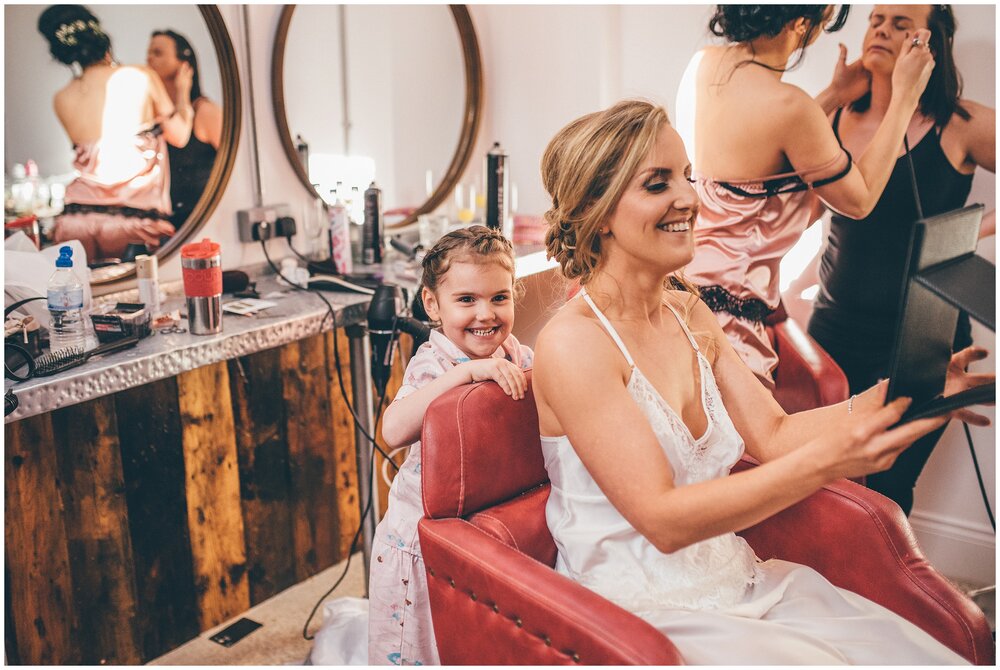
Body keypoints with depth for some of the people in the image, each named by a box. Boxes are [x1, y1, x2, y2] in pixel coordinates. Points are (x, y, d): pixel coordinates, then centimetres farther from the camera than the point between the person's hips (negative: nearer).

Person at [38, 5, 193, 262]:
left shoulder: (61, 101, 7)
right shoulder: (141, 76, 0)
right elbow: (179, 137, 8)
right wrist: (182, 92, 26)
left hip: (78, 219, 3)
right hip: (135, 218, -3)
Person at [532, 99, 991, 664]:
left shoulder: (691, 315, 8)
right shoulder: (573, 342, -17)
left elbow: (773, 434, 4)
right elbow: (663, 520, -21)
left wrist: (895, 395, -11)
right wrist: (824, 460, -30)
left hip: (739, 585, 7)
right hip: (641, 611, -6)